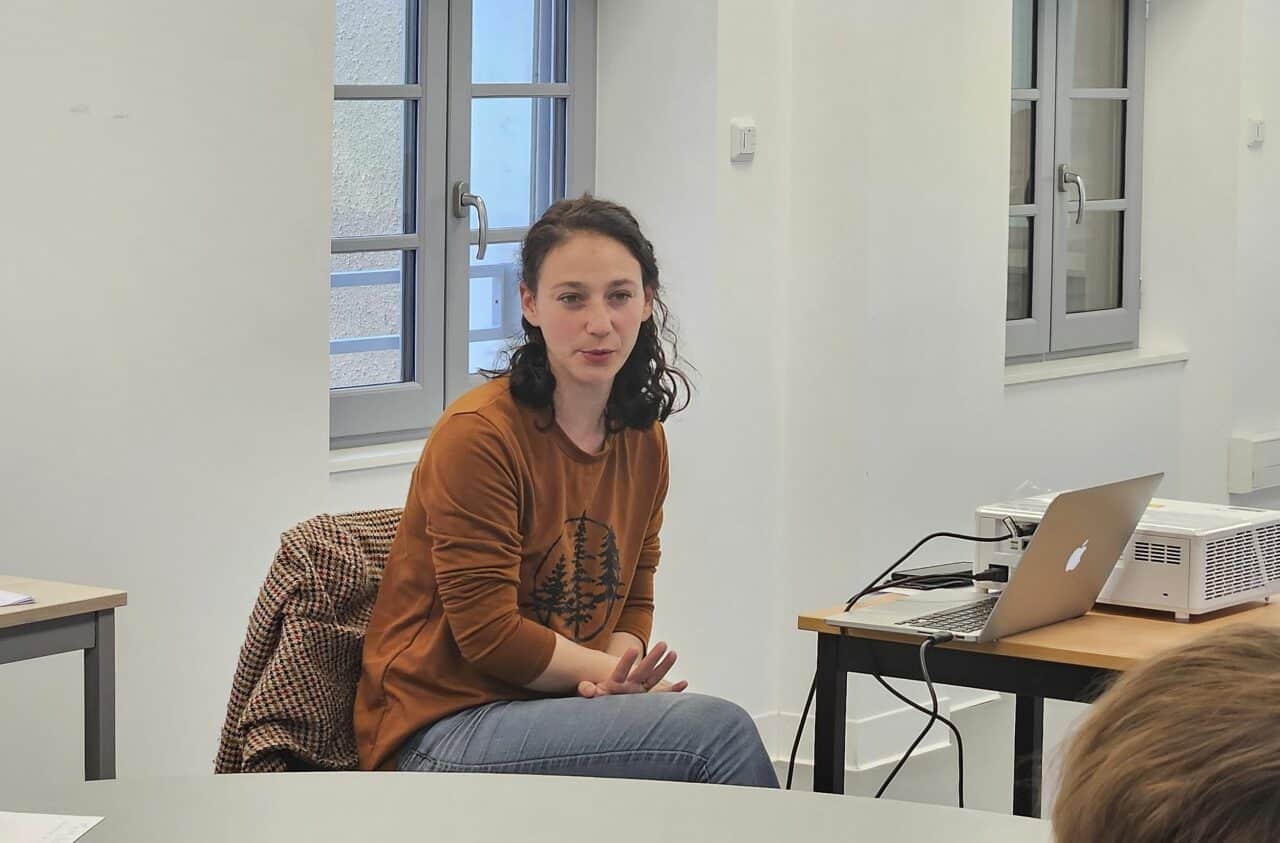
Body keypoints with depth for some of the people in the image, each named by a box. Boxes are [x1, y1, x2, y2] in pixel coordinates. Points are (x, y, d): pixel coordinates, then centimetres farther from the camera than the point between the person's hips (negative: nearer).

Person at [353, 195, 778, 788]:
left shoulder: (643, 439, 9)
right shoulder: (476, 434, -14)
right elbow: (489, 634, -15)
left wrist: (621, 677, -9)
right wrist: (618, 673, -12)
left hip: (557, 709, 7)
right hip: (444, 730, -7)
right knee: (718, 729, -26)